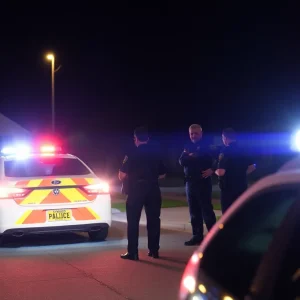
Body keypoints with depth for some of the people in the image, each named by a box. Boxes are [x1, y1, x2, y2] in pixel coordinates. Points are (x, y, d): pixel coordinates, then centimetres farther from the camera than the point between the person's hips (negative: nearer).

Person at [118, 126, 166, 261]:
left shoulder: (133, 154, -6)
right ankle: (154, 250, 13)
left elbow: (122, 176, -8)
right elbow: (162, 174, 15)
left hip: (136, 190, -4)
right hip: (153, 189, 4)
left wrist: (124, 164, 12)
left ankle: (132, 252, -2)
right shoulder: (156, 153, 8)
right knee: (153, 220, 12)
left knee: (133, 221, 2)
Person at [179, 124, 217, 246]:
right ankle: (197, 236, 13)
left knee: (206, 210, -6)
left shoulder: (206, 147, -2)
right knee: (194, 211, 8)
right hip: (190, 182, 6)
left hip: (203, 182, -6)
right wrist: (191, 156, -14)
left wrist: (212, 170, -26)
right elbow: (182, 162, 1)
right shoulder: (188, 147, 14)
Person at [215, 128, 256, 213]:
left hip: (228, 188, -7)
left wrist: (216, 171, -3)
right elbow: (252, 166, 16)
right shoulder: (242, 150, 8)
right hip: (242, 187, 7)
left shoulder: (225, 151, -16)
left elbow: (221, 172, -24)